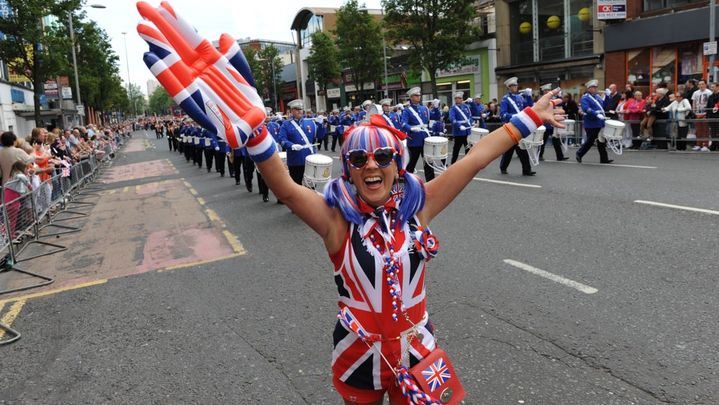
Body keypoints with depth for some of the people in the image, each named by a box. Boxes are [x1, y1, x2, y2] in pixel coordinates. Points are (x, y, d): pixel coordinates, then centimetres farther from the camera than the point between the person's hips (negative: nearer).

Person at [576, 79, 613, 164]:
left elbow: (604, 105, 23)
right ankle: (579, 154, 19)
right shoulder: (585, 98, -9)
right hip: (591, 124, -7)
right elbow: (586, 109, -24)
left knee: (601, 141, 7)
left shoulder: (597, 96, 15)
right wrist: (597, 114, -33)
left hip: (600, 122, 7)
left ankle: (604, 159, 11)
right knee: (590, 141, -1)